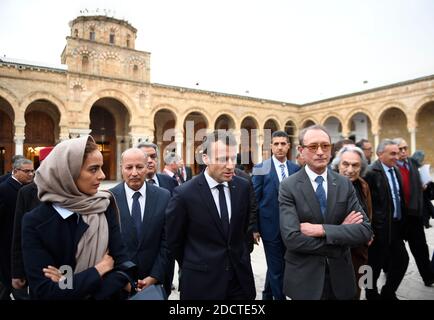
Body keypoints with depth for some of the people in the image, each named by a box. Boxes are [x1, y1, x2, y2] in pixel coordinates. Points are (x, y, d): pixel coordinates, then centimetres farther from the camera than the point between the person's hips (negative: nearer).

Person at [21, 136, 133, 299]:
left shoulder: (106, 206, -13)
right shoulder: (35, 222, -19)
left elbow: (123, 267, -15)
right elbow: (44, 291, -23)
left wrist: (70, 284, -24)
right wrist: (100, 269, -20)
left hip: (105, 295, 2)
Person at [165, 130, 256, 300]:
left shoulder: (243, 186, -5)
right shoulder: (184, 193, -17)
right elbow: (174, 241, -4)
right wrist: (196, 267, 7)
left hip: (240, 277, 4)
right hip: (201, 282, -3)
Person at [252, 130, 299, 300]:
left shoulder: (296, 169, 3)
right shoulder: (260, 168, -8)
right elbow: (254, 200, -7)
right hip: (271, 226, -4)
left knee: (275, 266, 21)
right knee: (276, 268, 8)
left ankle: (268, 293, 44)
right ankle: (279, 296, 30)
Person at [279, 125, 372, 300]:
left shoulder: (345, 184, -2)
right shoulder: (288, 187, -14)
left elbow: (365, 230, -10)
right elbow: (292, 239, -23)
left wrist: (322, 229, -23)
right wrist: (341, 231, -17)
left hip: (340, 276, 3)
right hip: (304, 278, -3)